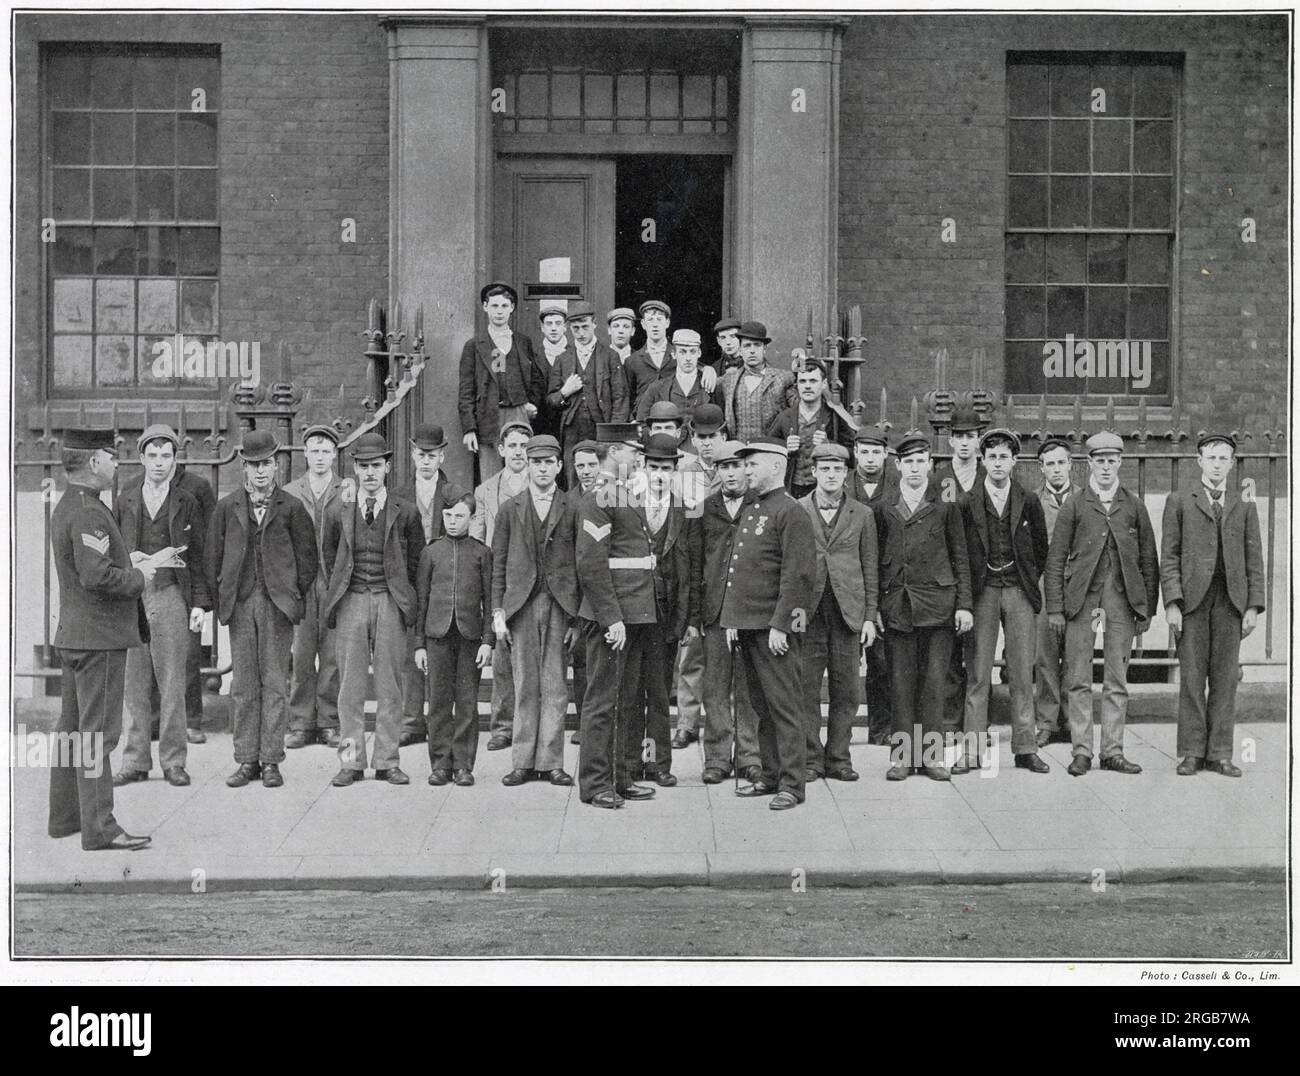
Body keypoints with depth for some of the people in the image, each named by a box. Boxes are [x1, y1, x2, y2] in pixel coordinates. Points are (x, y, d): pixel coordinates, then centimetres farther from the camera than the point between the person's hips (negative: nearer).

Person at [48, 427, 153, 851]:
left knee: (72, 729, 16)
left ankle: (64, 816, 25)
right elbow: (97, 576, -27)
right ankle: (99, 828, -2)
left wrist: (136, 564, 13)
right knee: (98, 732, -6)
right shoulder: (88, 512, -19)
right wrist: (138, 576, -11)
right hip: (99, 636, -10)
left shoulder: (64, 506, 14)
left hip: (74, 635, 10)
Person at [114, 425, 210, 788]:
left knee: (172, 683, -2)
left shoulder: (186, 503, 9)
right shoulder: (125, 501, 12)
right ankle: (136, 761, 11)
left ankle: (173, 761, 5)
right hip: (130, 596, 2)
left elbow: (197, 557, 7)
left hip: (170, 597, -2)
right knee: (134, 683, 3)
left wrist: (199, 603, -1)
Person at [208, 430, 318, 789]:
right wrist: (219, 598, 4)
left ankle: (271, 760, 5)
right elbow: (214, 556, 11)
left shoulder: (292, 507, 5)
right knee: (243, 684, 4)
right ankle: (246, 760, 10)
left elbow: (308, 556, 5)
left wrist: (296, 596, -1)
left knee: (275, 683, 0)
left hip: (278, 603, -2)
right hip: (239, 604, 2)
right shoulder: (227, 507, 10)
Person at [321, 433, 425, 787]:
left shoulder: (405, 512, 4)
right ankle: (351, 761, 8)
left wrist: (400, 588, 9)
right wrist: (340, 588, 12)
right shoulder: (338, 513, 8)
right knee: (350, 684, 2)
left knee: (389, 684, 2)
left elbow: (415, 557, 12)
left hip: (390, 602, -1)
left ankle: (387, 761, 8)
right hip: (351, 601, 1)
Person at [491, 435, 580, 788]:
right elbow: (498, 563, 9)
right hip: (521, 605, 1)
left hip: (560, 605, -1)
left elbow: (582, 565, 5)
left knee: (555, 687, 0)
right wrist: (498, 612, 1)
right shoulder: (510, 510, 10)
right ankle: (523, 762, 9)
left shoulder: (572, 510, 6)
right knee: (525, 687, 3)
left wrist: (577, 616, -1)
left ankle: (551, 762, 6)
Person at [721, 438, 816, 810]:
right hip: (746, 625, 9)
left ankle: (791, 784, 1)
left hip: (775, 627, -8)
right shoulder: (750, 511, 18)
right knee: (761, 707, 13)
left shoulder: (791, 513, -9)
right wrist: (731, 620, 15)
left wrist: (780, 625, -19)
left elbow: (797, 575, -16)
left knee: (783, 706, -4)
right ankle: (770, 775, 22)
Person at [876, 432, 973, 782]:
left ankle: (932, 754, 7)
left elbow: (960, 557, 7)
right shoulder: (884, 506, 9)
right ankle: (901, 755, 8)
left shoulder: (946, 504, 7)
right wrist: (873, 606, 4)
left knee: (933, 681, 0)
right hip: (896, 604, 1)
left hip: (938, 602, -1)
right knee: (901, 683, 2)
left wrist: (964, 604, 0)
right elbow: (875, 558, 10)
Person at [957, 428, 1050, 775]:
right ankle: (972, 750, 0)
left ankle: (1025, 748, 9)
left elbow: (1041, 549, 16)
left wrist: (1029, 582, 11)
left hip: (1019, 593, 1)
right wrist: (968, 591, 4)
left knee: (1023, 672, 3)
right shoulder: (968, 504, 3)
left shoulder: (1029, 503, 7)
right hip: (982, 591, -1)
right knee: (977, 674, -2)